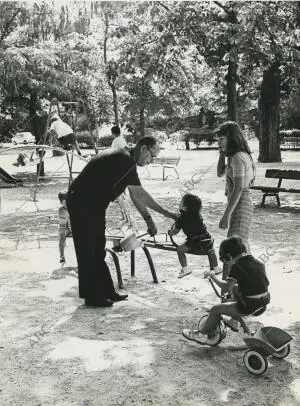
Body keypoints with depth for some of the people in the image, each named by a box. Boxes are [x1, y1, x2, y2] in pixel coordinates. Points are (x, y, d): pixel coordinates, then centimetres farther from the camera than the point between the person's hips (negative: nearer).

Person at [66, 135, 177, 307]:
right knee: (87, 252, -1)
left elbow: (135, 195, 13)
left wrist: (148, 218, 10)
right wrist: (165, 212, -12)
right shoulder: (125, 160, -21)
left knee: (98, 251, 15)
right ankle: (92, 296, 8)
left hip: (93, 206, 10)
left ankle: (106, 291, 23)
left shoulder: (126, 159, 9)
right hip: (82, 205, -10)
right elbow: (139, 194, -19)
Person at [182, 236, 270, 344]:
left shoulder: (237, 266, -14)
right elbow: (266, 282, 19)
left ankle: (201, 334, 19)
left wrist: (213, 276, -9)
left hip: (249, 307, -8)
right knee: (235, 288, 30)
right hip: (264, 303, 8)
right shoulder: (258, 263, 8)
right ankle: (235, 321, 39)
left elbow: (227, 287, -22)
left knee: (215, 309, 4)